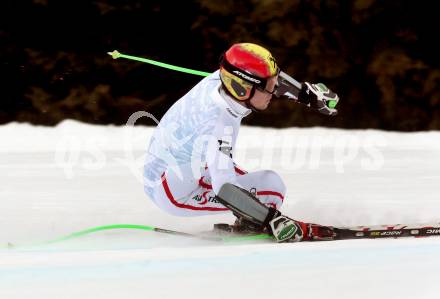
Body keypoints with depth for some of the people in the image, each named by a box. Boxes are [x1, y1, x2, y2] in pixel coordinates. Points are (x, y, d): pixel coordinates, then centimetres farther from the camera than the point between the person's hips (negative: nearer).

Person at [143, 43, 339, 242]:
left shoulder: (218, 79, -13)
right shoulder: (217, 128, -35)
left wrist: (307, 91, 9)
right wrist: (273, 220, -36)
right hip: (175, 198, -9)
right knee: (272, 185, -14)